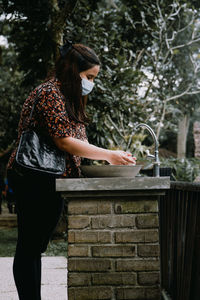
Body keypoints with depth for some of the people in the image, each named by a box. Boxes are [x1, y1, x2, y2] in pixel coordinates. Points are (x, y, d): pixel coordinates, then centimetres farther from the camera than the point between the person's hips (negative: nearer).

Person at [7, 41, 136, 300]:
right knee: (29, 247, -3)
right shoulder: (50, 93, -13)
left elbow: (74, 143, 15)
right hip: (35, 181, -10)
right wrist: (108, 155, -15)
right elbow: (64, 141, -20)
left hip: (51, 183, 10)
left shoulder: (68, 96, 18)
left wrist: (104, 157, 2)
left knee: (35, 248, 12)